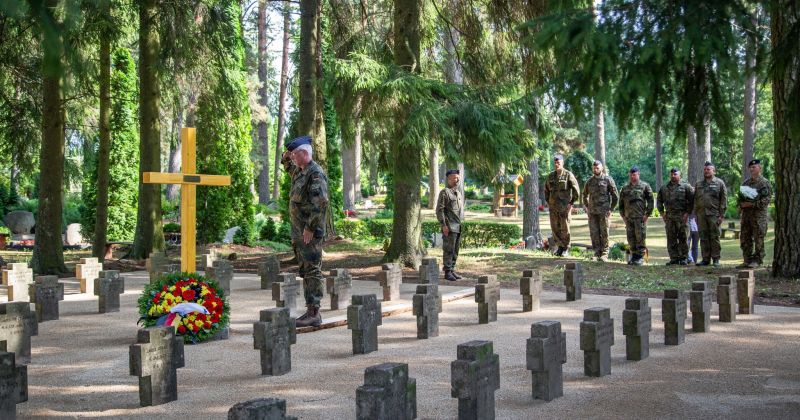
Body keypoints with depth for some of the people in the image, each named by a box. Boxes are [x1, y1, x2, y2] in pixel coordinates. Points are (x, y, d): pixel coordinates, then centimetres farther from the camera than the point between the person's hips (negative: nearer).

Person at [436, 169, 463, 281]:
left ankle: (452, 270, 17)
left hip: (458, 227, 8)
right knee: (448, 250, -6)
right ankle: (447, 272, -3)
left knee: (455, 250, 10)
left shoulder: (458, 193, 19)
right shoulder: (444, 192, -6)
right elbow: (439, 210, -12)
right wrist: (443, 225, -18)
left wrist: (460, 224, 18)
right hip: (449, 227, -8)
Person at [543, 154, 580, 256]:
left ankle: (566, 248, 11)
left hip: (565, 207, -5)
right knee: (555, 228, 4)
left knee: (564, 228, -1)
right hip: (553, 207, 5)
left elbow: (576, 190, -7)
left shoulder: (568, 175, -6)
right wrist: (548, 202, 13)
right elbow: (546, 190, 21)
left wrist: (571, 203, -7)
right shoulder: (551, 176, 9)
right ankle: (560, 246, 17)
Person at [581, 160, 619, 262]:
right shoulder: (590, 181, 10)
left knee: (604, 233, -2)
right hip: (592, 212, 4)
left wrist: (611, 209, -4)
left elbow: (615, 196, 0)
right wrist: (587, 207, 14)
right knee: (594, 233, 2)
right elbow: (584, 195, 24)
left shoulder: (608, 180, -2)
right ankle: (597, 253, 9)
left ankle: (604, 255, 1)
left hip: (603, 211, -4)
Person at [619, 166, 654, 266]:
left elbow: (650, 201, -1)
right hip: (628, 218, 4)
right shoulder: (625, 188, 14)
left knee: (640, 237, -5)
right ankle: (634, 256, 14)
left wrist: (647, 214, -7)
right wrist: (623, 215, 11)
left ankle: (640, 257, -1)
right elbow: (621, 202, 19)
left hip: (640, 217, -4)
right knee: (631, 238, 6)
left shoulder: (645, 186, 2)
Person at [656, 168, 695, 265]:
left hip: (682, 216, -4)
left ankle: (684, 258, 3)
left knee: (683, 238, -3)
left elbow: (692, 200, -1)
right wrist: (662, 212, 10)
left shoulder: (685, 187, 2)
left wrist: (687, 212, -8)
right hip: (669, 217, 4)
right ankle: (674, 258, 9)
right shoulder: (664, 188, 14)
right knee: (671, 239, 4)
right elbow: (659, 201, 20)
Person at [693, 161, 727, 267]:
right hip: (701, 214, 4)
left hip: (714, 214, -4)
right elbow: (696, 200, 17)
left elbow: (724, 200, -1)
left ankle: (716, 259, 3)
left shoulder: (719, 183, 3)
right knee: (703, 237, 5)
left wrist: (722, 215, -7)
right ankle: (706, 259, 11)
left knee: (715, 237, -2)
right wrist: (696, 214, 10)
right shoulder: (698, 184, 16)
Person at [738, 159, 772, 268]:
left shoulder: (764, 182, -3)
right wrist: (741, 204, 1)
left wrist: (752, 204, -19)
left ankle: (757, 261, 3)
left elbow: (767, 199, -11)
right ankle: (747, 260, 13)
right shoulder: (746, 183, 18)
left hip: (759, 214, -7)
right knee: (744, 238, 6)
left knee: (758, 239, -3)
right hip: (746, 213, 7)